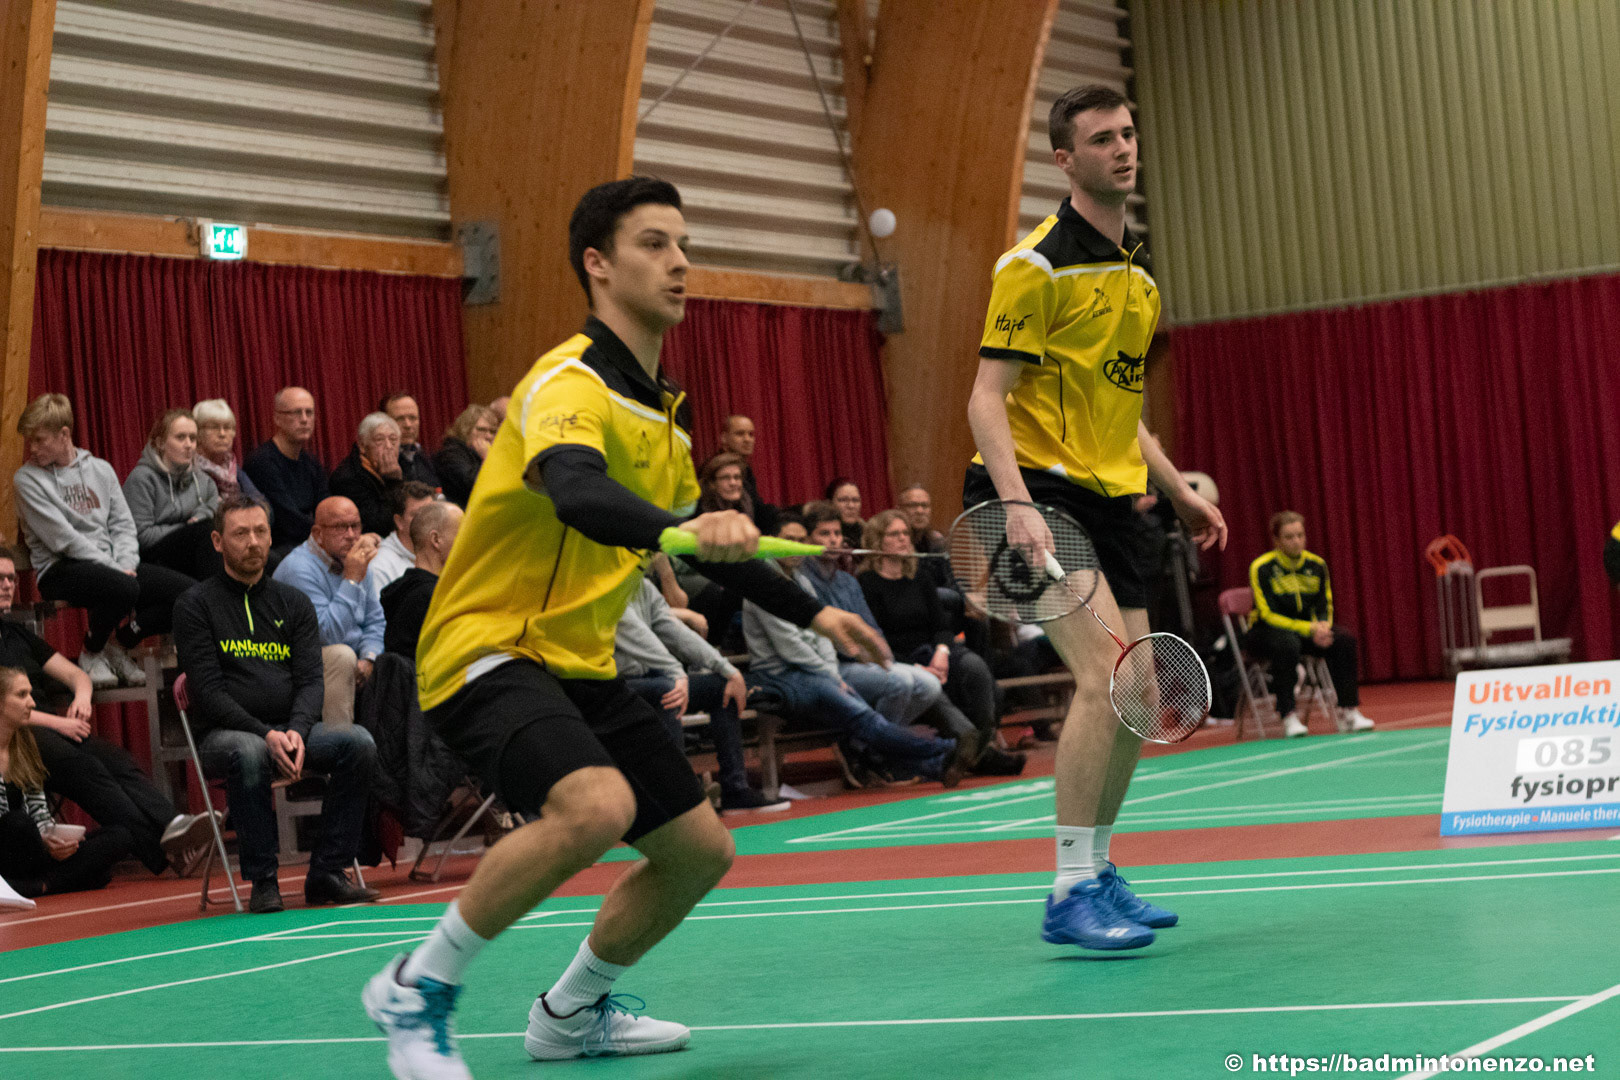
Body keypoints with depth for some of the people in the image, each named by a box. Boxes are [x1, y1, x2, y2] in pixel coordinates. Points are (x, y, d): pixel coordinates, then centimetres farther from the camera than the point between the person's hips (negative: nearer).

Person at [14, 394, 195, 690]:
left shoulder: (100, 469, 15)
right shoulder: (28, 479, -2)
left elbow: (123, 524, 11)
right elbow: (63, 538, -10)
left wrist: (126, 564, -9)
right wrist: (115, 570, -15)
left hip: (111, 564, 6)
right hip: (60, 569, -6)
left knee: (188, 591, -13)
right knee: (123, 588, -38)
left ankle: (117, 645, 4)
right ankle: (91, 654, -8)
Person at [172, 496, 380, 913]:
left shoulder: (294, 603, 14)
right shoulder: (195, 605, 2)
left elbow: (311, 680, 4)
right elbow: (208, 691, -8)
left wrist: (297, 731, -17)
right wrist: (264, 734, -21)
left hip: (292, 727, 4)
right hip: (224, 732, -4)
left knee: (358, 741, -25)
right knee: (248, 753, -40)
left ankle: (326, 872, -19)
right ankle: (263, 881, -25)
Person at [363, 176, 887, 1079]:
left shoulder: (661, 410, 12)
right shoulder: (571, 384, -17)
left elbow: (697, 536, 27)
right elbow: (576, 495, -39)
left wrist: (810, 611, 25)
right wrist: (680, 528, -56)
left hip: (583, 665, 9)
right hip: (488, 648, -9)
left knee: (700, 850, 10)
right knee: (595, 805, -34)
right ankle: (417, 989, -15)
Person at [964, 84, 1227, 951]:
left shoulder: (1137, 275, 17)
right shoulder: (1036, 263, -9)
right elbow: (987, 399, -14)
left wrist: (1180, 492, 21)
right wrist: (1016, 505, -27)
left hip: (1109, 497, 9)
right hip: (1040, 489, -9)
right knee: (1105, 674, -21)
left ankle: (1098, 875, 21)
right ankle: (1070, 895, -17)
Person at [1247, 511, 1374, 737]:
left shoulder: (1316, 565, -1)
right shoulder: (1261, 568, -15)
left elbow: (1324, 608, 4)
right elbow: (1268, 615, -19)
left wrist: (1323, 626, -21)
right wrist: (1309, 630, -29)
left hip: (1307, 629, 5)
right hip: (1265, 633, -5)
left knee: (1344, 639, -22)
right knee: (1287, 644, -39)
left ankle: (1348, 710, -18)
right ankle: (1289, 717, -34)